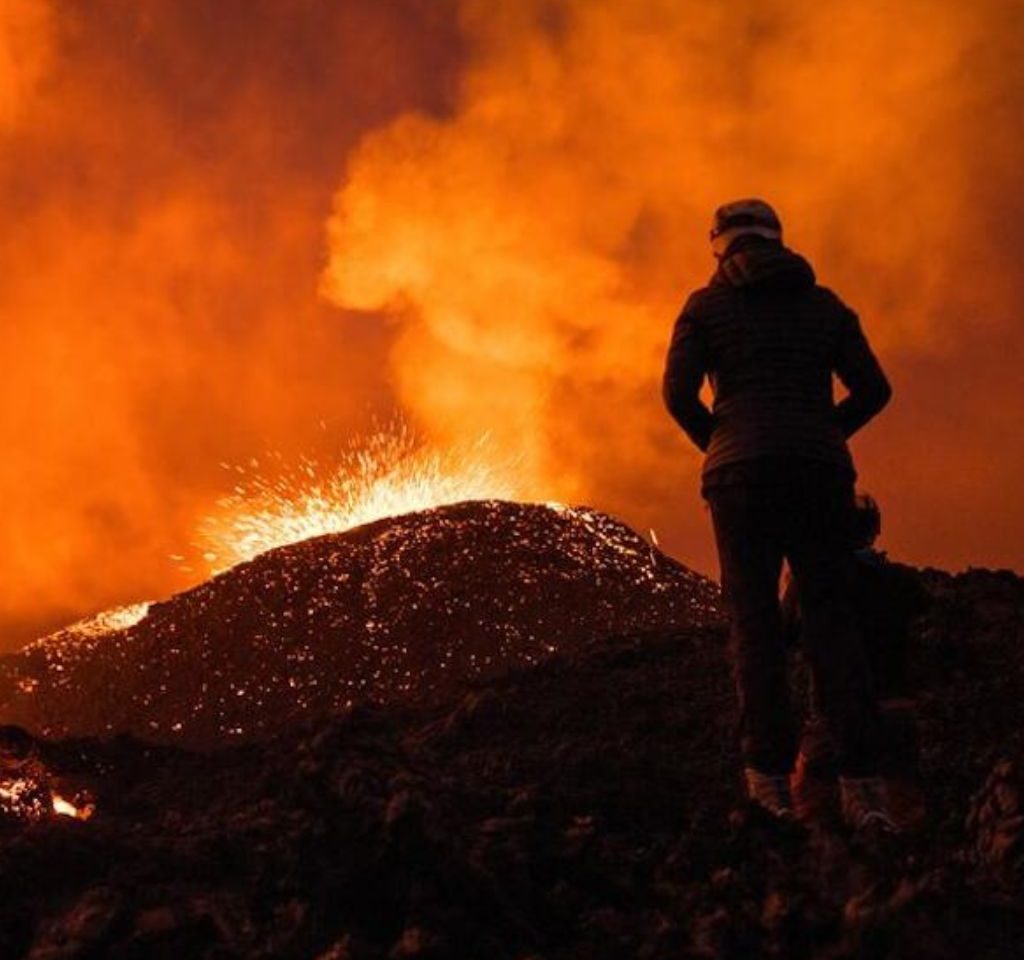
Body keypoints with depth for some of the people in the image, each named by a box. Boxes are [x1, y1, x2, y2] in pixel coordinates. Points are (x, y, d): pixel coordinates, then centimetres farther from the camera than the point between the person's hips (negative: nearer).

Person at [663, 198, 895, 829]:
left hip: (744, 471, -2)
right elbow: (874, 389, 10)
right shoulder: (824, 304, 16)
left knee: (755, 619, -1)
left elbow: (678, 392, -2)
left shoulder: (707, 305, 8)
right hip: (822, 472, 2)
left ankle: (771, 780, -10)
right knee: (831, 618, 1)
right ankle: (864, 785, -11)